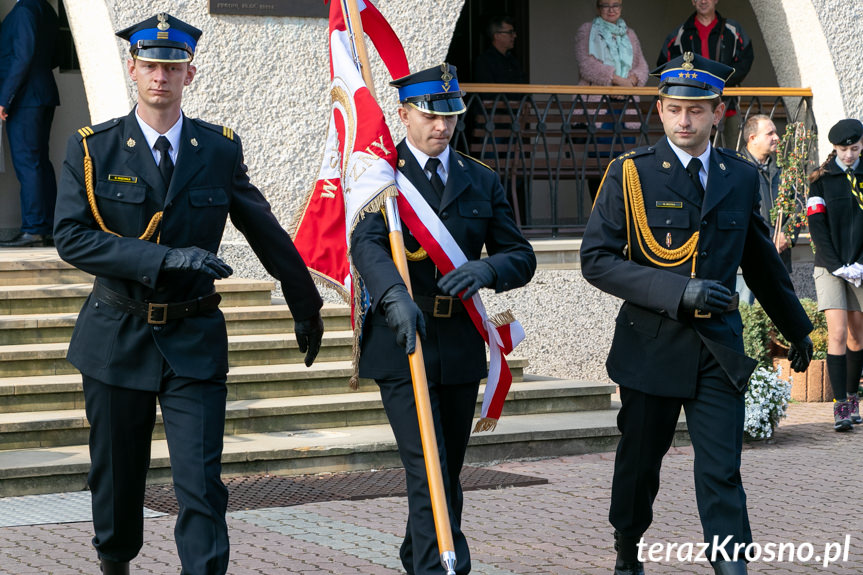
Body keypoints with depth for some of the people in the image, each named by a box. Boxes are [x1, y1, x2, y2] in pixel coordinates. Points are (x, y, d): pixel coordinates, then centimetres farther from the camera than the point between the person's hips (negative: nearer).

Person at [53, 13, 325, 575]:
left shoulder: (221, 149, 3)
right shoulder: (93, 149, -2)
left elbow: (267, 234, 13)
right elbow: (71, 237, -14)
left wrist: (306, 308, 20)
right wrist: (163, 259, -24)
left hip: (195, 339, 0)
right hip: (118, 337, 0)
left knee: (201, 482, -9)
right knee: (117, 477, 14)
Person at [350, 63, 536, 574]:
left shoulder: (482, 181, 12)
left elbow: (522, 255, 7)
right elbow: (367, 244, -20)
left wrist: (487, 269, -17)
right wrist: (395, 297, -39)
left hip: (461, 346, 5)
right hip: (403, 346, -5)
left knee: (449, 474, 13)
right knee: (428, 475, -13)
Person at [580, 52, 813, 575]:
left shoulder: (741, 176, 6)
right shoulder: (631, 174, -4)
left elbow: (762, 261, 20)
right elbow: (597, 260, -11)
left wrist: (796, 328, 27)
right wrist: (678, 291, -19)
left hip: (719, 349, 1)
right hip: (653, 345, -1)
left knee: (722, 473, -7)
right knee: (640, 462, 13)